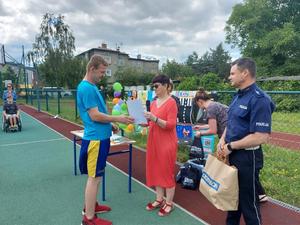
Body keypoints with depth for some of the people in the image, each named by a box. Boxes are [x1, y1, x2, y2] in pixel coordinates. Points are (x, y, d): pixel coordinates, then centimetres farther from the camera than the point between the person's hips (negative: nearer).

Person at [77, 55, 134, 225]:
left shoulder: (92, 87, 14)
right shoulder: (86, 88, -18)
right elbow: (95, 116, -22)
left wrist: (110, 125, 14)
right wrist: (118, 119, -15)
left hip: (100, 137, 10)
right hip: (95, 139, -10)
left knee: (95, 175, 20)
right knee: (94, 177, -1)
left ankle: (91, 205, 36)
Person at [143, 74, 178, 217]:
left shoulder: (171, 102, -11)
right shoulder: (153, 103, 11)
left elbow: (171, 125, -18)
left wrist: (155, 119, -28)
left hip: (167, 143, -8)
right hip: (154, 141, 8)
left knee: (167, 172, 3)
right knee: (155, 170, 14)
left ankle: (169, 203, 19)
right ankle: (159, 200, 29)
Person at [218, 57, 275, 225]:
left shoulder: (259, 99, -21)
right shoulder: (238, 96, 8)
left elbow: (261, 137, -27)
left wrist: (231, 146, -18)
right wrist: (223, 140, -1)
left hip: (247, 157, -9)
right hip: (233, 155, 9)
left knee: (248, 200, 8)